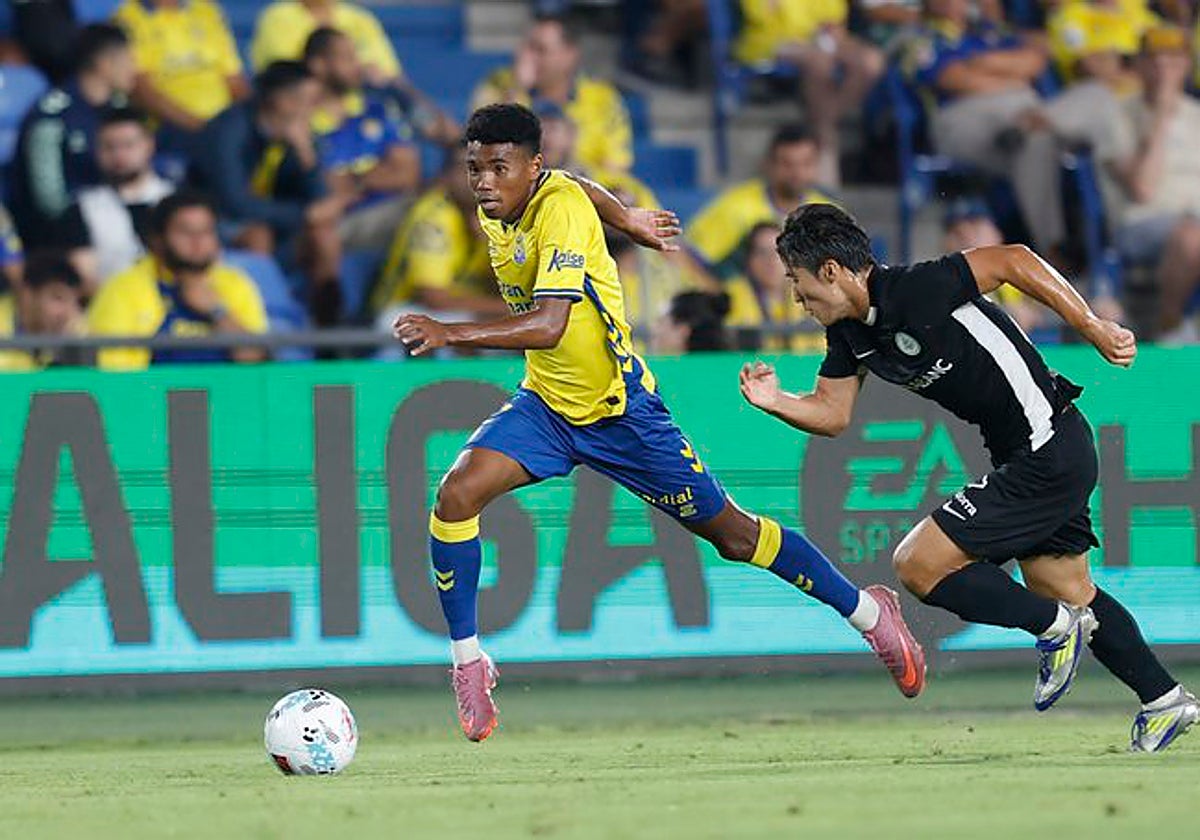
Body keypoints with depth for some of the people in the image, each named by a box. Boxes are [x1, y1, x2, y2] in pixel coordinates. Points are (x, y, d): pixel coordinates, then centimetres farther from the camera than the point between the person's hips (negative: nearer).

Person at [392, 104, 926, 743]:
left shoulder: (562, 207, -28)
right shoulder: (495, 210, -5)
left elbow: (549, 325, -40)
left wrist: (449, 334, -49)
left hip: (621, 410, -6)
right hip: (545, 403, 6)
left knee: (730, 534, 6)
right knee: (455, 495, -18)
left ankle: (867, 612, 26)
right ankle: (468, 663, -6)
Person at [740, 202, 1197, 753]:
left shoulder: (915, 291, -22)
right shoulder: (849, 332, 5)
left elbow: (1013, 260, -22)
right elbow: (832, 415, 11)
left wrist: (1093, 329, -20)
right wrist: (776, 402, -9)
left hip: (1048, 453, -10)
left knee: (919, 564, -10)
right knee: (1068, 593, 21)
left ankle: (1055, 627, 2)